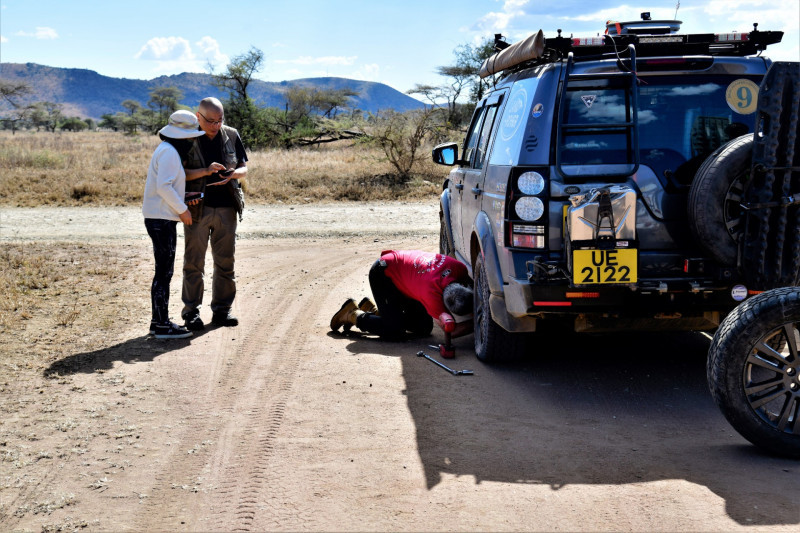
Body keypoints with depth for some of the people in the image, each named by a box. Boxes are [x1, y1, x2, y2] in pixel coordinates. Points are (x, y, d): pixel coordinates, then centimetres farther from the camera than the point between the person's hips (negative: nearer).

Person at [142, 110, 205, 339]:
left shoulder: (168, 150, 18)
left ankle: (159, 321, 22)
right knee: (164, 271, -6)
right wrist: (182, 209, -16)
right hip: (161, 219, -10)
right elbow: (163, 186, -23)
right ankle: (162, 325, -2)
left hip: (161, 219, 10)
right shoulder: (169, 151, -14)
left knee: (164, 271, 15)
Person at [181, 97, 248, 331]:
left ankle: (222, 309, 17)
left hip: (226, 208, 3)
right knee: (194, 261, 0)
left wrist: (233, 173, -11)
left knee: (225, 261, 8)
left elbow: (244, 168, 11)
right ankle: (191, 311, 8)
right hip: (197, 209, -3)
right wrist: (205, 171, -21)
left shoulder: (231, 136, 7)